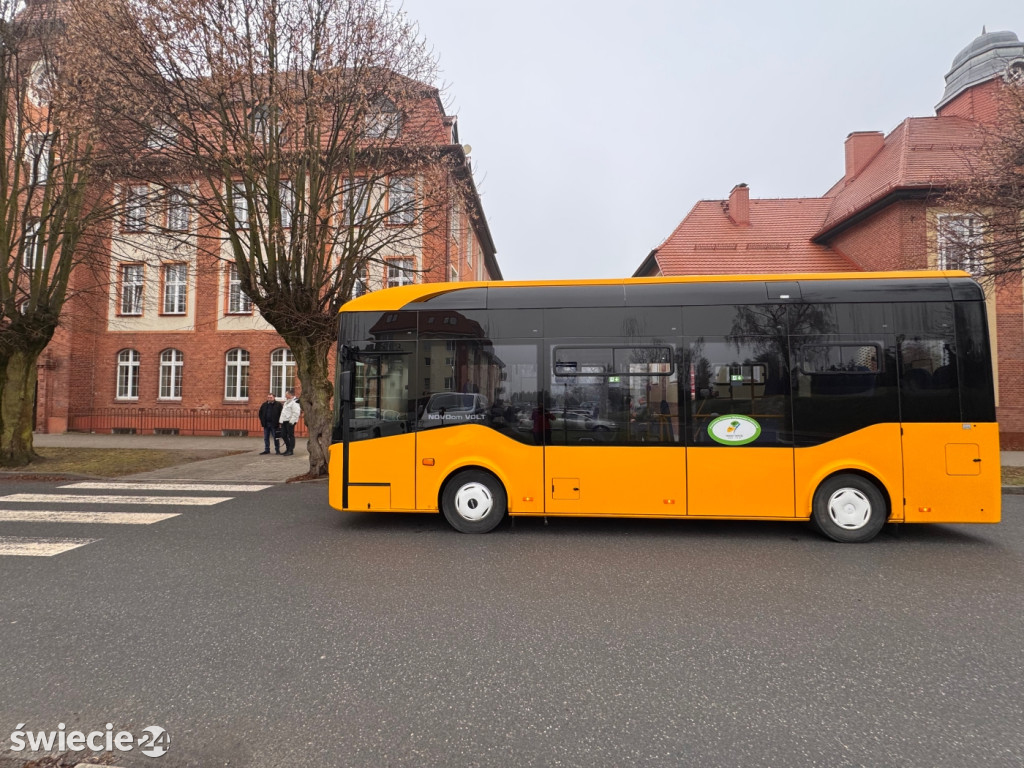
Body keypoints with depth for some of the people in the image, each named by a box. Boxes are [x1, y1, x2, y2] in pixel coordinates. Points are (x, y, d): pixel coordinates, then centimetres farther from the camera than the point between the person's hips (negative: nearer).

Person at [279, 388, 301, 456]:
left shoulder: (294, 402, -13)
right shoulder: (287, 402, 21)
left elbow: (296, 413, -21)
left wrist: (292, 421, -23)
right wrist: (281, 421, 21)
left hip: (290, 422, -10)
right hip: (284, 421, 10)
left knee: (291, 436, -5)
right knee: (284, 435, 12)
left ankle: (291, 450, -1)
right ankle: (287, 449, 23)